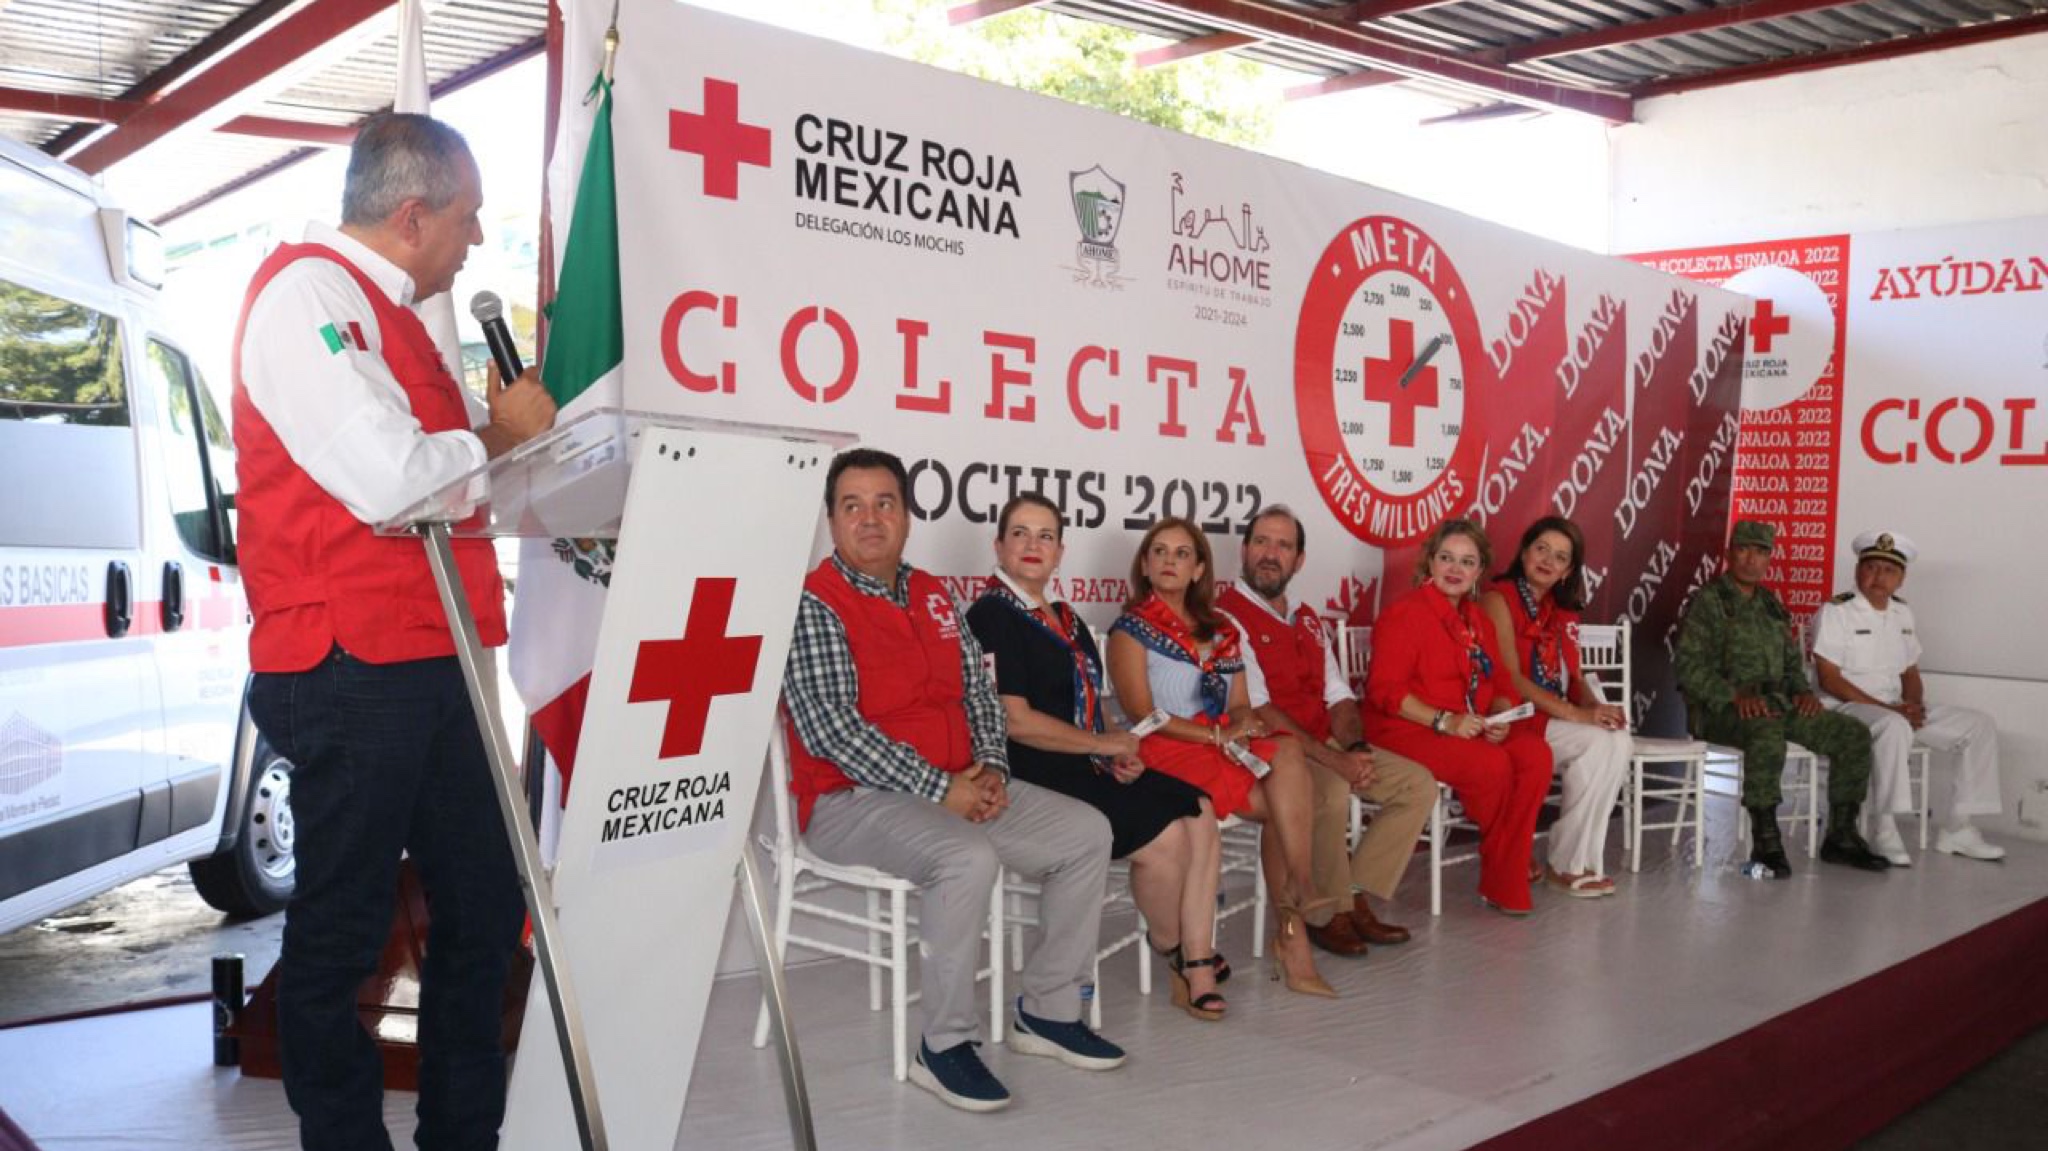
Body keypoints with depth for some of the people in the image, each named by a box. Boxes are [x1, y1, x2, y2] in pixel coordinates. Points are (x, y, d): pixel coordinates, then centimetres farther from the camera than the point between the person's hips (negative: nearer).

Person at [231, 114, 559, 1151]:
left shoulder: (383, 308, 19)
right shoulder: (306, 290, -11)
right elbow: (389, 481, -24)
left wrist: (501, 434, 9)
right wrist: (500, 435, -7)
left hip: (428, 664, 10)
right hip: (350, 669, -10)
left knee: (485, 902, 14)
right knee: (342, 930, 3)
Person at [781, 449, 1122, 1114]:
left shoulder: (933, 597, 13)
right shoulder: (811, 605, -11)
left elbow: (979, 692, 15)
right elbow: (830, 732, -20)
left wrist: (991, 768, -5)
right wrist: (940, 789, -20)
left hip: (957, 787, 8)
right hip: (851, 801, -8)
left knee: (1087, 832, 0)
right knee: (968, 857, -34)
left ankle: (1048, 1011, 10)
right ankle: (943, 1047, -17)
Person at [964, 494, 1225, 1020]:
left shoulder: (1063, 618, 18)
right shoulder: (992, 617, -9)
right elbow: (1016, 721, -17)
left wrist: (1120, 756, 2)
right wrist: (1106, 743, -10)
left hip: (1083, 765, 9)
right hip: (1033, 777, -9)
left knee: (1199, 814, -8)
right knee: (1165, 835, -18)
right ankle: (1172, 953, 7)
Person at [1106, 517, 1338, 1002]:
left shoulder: (1222, 631, 21)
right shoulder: (1132, 628, 4)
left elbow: (1240, 705, 17)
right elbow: (1142, 714, -6)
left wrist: (1246, 722, -8)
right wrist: (1218, 734, -14)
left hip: (1226, 749, 5)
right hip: (1168, 754, -5)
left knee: (1286, 751, -27)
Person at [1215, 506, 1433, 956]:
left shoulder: (1308, 621, 19)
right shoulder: (1226, 616, -9)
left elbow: (1338, 695, 14)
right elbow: (1257, 710, -16)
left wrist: (1355, 747, -8)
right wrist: (1332, 759, -21)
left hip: (1328, 746, 8)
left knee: (1418, 783, -4)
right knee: (1331, 790, -35)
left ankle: (1357, 898, -1)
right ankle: (1329, 914, -13)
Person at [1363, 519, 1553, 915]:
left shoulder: (1475, 618, 17)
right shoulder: (1404, 614, -8)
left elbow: (1501, 682, 17)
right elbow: (1385, 689, -16)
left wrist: (1500, 716, -7)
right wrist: (1444, 721, -23)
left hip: (1473, 727, 7)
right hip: (1408, 730, -7)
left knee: (1536, 753, -20)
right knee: (1493, 764, -30)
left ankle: (1503, 883, -13)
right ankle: (1505, 862, 1)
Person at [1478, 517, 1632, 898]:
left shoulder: (1562, 610, 18)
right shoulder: (1499, 599, -7)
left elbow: (1572, 677, 14)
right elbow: (1511, 678, -15)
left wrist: (1594, 705, -10)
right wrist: (1577, 714, -21)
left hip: (1554, 719, 7)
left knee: (1619, 741, -21)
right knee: (1602, 742, -25)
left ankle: (1578, 860, -14)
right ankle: (1567, 863, -14)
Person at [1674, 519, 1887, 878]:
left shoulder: (1771, 603, 20)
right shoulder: (1707, 601, -3)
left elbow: (1792, 660, 25)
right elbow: (1689, 666, -12)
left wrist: (1803, 690, 3)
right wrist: (1735, 695, -25)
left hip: (1777, 703, 7)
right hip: (1721, 709, -7)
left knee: (1854, 735, -6)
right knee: (1767, 732, -39)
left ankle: (1841, 836, 3)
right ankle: (1765, 841, -32)